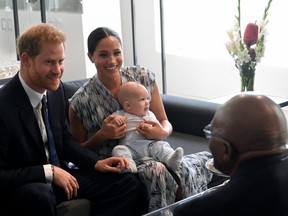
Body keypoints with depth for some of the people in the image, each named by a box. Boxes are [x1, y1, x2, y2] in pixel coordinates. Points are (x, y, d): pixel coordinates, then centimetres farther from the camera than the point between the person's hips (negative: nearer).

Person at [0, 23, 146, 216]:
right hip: (22, 187, -7)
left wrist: (96, 163, 0)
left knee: (129, 183, -4)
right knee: (39, 194, -42)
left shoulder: (56, 88, 0)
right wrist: (49, 171, -26)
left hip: (58, 176, 7)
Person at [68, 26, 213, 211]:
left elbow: (166, 124, 9)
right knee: (156, 170, -37)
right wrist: (102, 136, -16)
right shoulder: (81, 102, -7)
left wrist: (162, 132, -16)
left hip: (152, 154, 3)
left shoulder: (143, 77, 1)